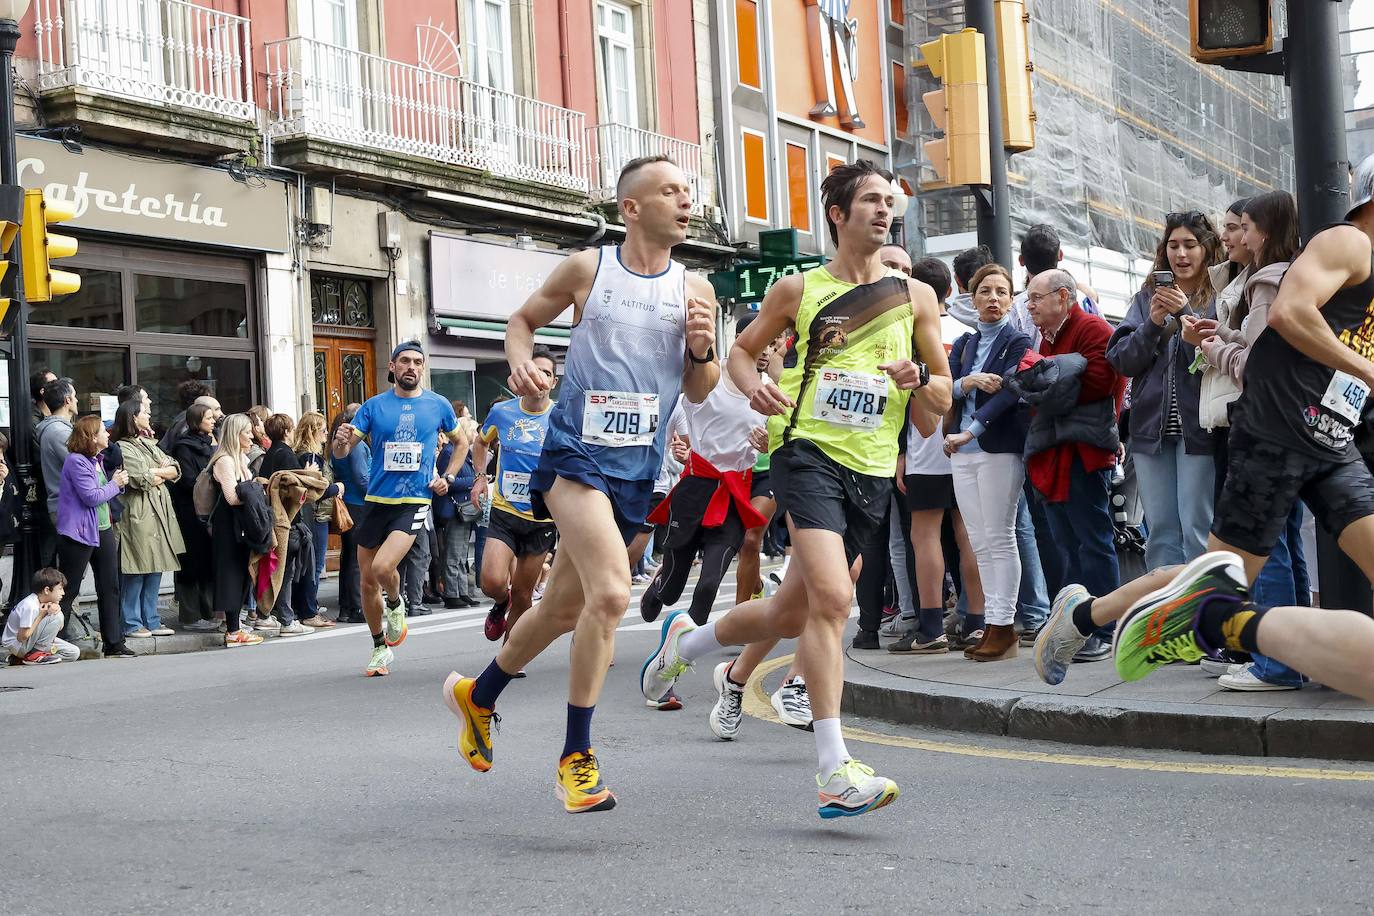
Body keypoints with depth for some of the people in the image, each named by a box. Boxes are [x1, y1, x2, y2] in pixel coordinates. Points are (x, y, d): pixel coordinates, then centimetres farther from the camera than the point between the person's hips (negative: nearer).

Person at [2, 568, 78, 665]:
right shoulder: (29, 606, -26)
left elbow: (59, 627, 4)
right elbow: (22, 637, -26)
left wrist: (56, 609, -16)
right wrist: (41, 615, -23)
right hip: (16, 646, -10)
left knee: (74, 653, 0)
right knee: (56, 617, -24)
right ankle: (35, 655, -14)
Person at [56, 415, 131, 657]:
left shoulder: (96, 460, 14)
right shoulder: (76, 461, -15)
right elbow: (92, 497, -20)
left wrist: (119, 482, 4)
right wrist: (115, 484, -7)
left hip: (102, 530, 9)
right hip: (78, 534, -9)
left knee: (110, 588, 8)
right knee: (67, 591, -2)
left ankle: (114, 644, 13)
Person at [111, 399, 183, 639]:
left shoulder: (149, 445, 19)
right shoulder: (123, 448, -7)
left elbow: (175, 470, 13)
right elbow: (141, 479, -16)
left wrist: (156, 473, -5)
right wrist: (162, 473, 2)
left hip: (159, 511, 8)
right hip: (138, 513, -8)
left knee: (155, 570, 9)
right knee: (136, 571, -5)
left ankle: (151, 620, 15)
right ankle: (132, 624, 2)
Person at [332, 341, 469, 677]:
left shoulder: (438, 406, 2)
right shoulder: (374, 406, 2)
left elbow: (461, 442, 19)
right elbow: (342, 453, 0)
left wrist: (447, 477, 5)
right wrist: (340, 441, -23)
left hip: (414, 502, -2)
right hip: (376, 501, 2)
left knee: (383, 567, -23)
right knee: (368, 582, 6)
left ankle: (395, 605, 10)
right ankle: (380, 647, 25)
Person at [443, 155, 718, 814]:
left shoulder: (694, 290, 6)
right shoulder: (586, 268, -1)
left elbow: (698, 394, 11)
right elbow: (522, 320, 13)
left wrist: (702, 349, -9)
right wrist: (521, 363, -8)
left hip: (637, 468, 5)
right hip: (576, 453, -4)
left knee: (564, 607, 15)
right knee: (611, 593, -23)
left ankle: (478, 695, 41)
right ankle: (576, 758, -9)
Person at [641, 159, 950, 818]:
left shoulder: (914, 296, 11)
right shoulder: (799, 289, 6)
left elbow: (940, 400, 15)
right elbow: (742, 350, 18)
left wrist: (922, 380, -8)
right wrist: (754, 387, -4)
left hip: (873, 470, 4)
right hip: (807, 451, -4)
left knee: (792, 614, 10)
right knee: (832, 598, -22)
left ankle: (685, 641, 39)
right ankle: (835, 773, -19)